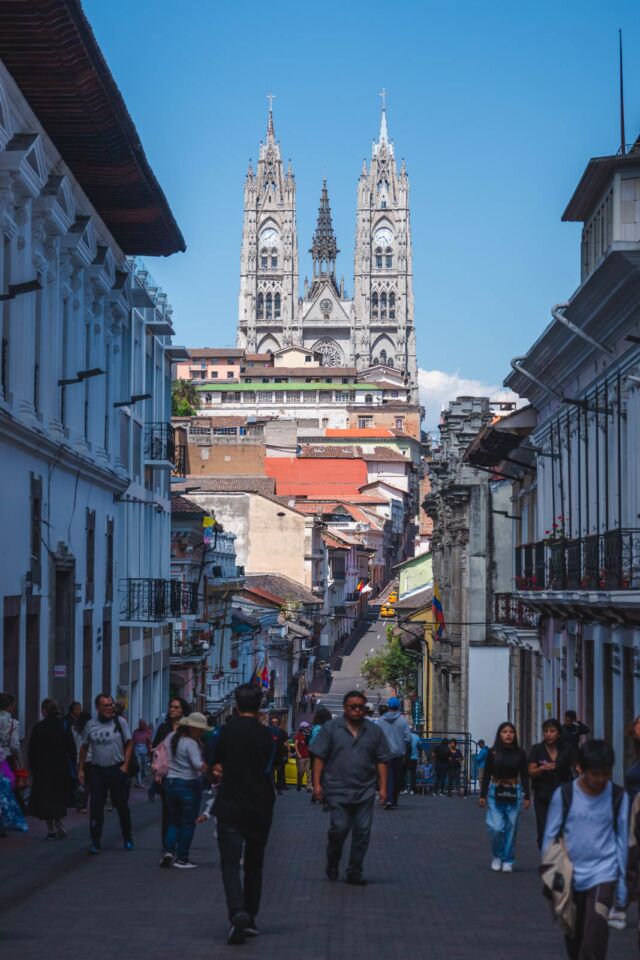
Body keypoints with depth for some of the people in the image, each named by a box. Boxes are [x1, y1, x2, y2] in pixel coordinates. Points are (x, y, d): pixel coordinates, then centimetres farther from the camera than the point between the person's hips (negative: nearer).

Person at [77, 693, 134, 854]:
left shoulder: (120, 722, -2)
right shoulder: (91, 725, 4)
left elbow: (129, 744, 0)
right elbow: (84, 747, 11)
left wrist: (125, 765, -9)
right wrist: (80, 769, 7)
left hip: (117, 769, -1)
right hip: (97, 770, 1)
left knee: (122, 805, 9)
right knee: (95, 807, -2)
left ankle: (127, 838, 26)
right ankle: (95, 841, 4)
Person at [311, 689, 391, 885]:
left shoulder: (374, 731, 8)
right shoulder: (331, 728, 2)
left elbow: (382, 761, 10)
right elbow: (319, 757, 1)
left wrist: (383, 787, 3)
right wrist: (317, 784, -6)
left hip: (365, 792, 2)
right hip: (337, 790, -2)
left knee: (362, 832, 1)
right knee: (339, 828, -8)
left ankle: (354, 872, 13)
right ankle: (332, 864, 19)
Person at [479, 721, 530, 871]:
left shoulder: (519, 753, 2)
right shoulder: (493, 752, 1)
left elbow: (524, 776, 5)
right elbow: (487, 775, 4)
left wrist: (526, 796, 1)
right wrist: (482, 795, 1)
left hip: (514, 793, 1)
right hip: (495, 792, -1)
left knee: (511, 828, 2)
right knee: (496, 828, -9)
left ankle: (507, 861, 13)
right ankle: (497, 856, 15)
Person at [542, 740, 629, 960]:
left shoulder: (618, 797, -5)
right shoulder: (564, 794, -7)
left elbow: (621, 839, 3)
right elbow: (550, 836, 0)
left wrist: (622, 879, 6)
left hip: (603, 875, -1)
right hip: (570, 876, 1)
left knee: (594, 938, -16)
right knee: (573, 934, 13)